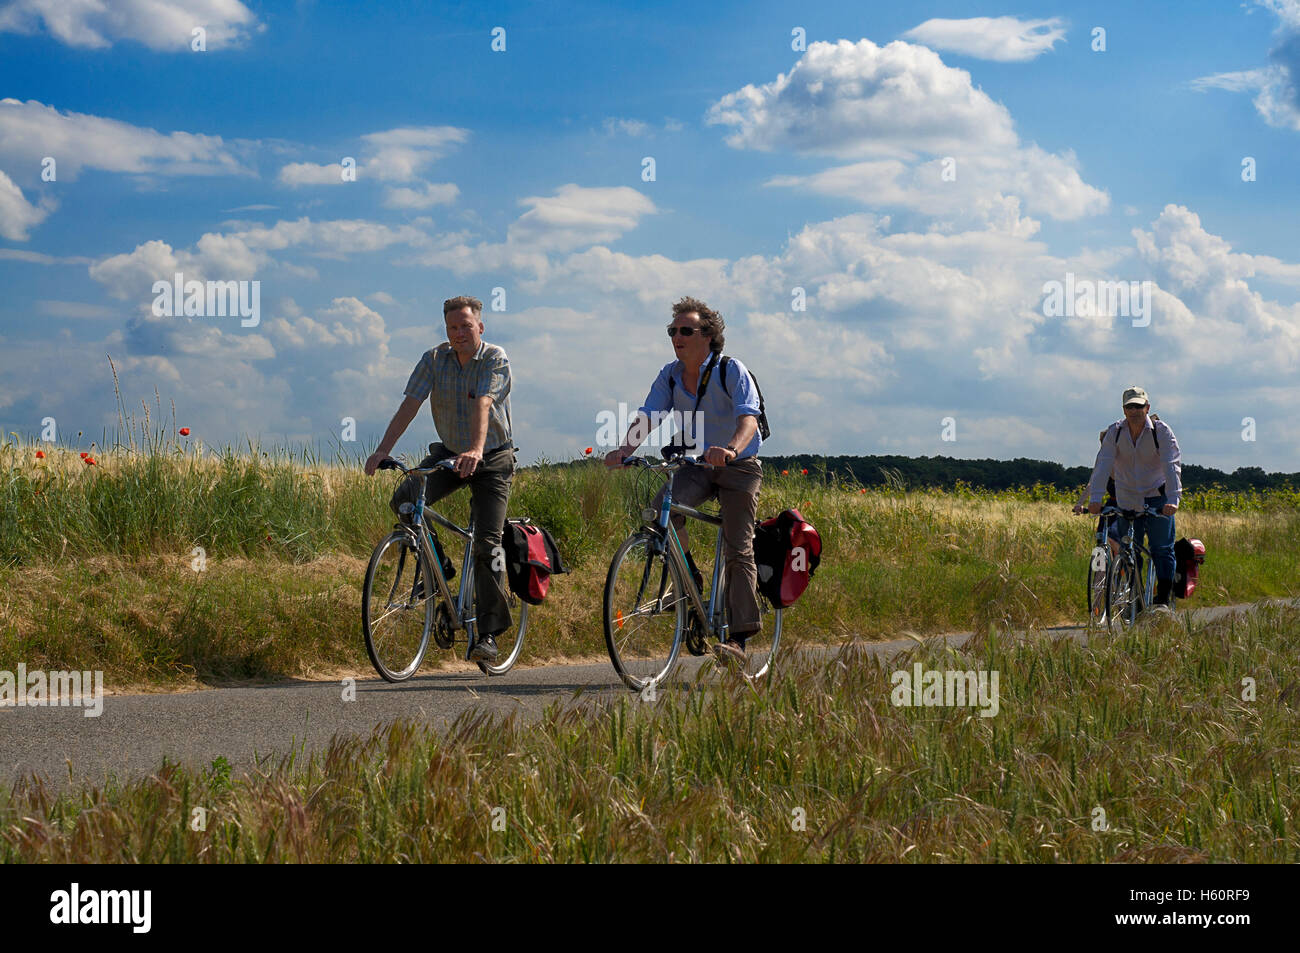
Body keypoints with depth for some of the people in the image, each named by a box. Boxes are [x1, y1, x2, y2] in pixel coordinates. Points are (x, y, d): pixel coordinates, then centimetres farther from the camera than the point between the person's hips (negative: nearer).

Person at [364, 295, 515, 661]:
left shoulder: (495, 359, -15)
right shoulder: (434, 359, -4)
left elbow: (483, 405, -32)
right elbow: (409, 405, -12)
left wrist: (475, 451, -48)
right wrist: (382, 451, -24)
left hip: (491, 459, -4)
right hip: (448, 453, 4)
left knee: (487, 543, -12)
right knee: (404, 501, -21)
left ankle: (488, 632, -8)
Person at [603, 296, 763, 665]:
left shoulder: (732, 371, -17)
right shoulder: (670, 375, -2)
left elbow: (748, 416, -30)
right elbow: (647, 416, -10)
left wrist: (731, 449, -51)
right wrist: (625, 448, -31)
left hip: (738, 466, -4)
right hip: (696, 465, 4)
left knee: (738, 550, -10)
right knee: (662, 508, -25)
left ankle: (738, 638, -10)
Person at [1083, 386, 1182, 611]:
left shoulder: (1161, 431, -11)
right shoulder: (1115, 432, -5)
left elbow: (1172, 466, -19)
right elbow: (1103, 465, -14)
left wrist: (1173, 499, -33)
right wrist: (1095, 498, -26)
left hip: (1158, 498, -2)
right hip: (1127, 499, 2)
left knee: (1162, 549, -8)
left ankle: (1163, 600, -2)